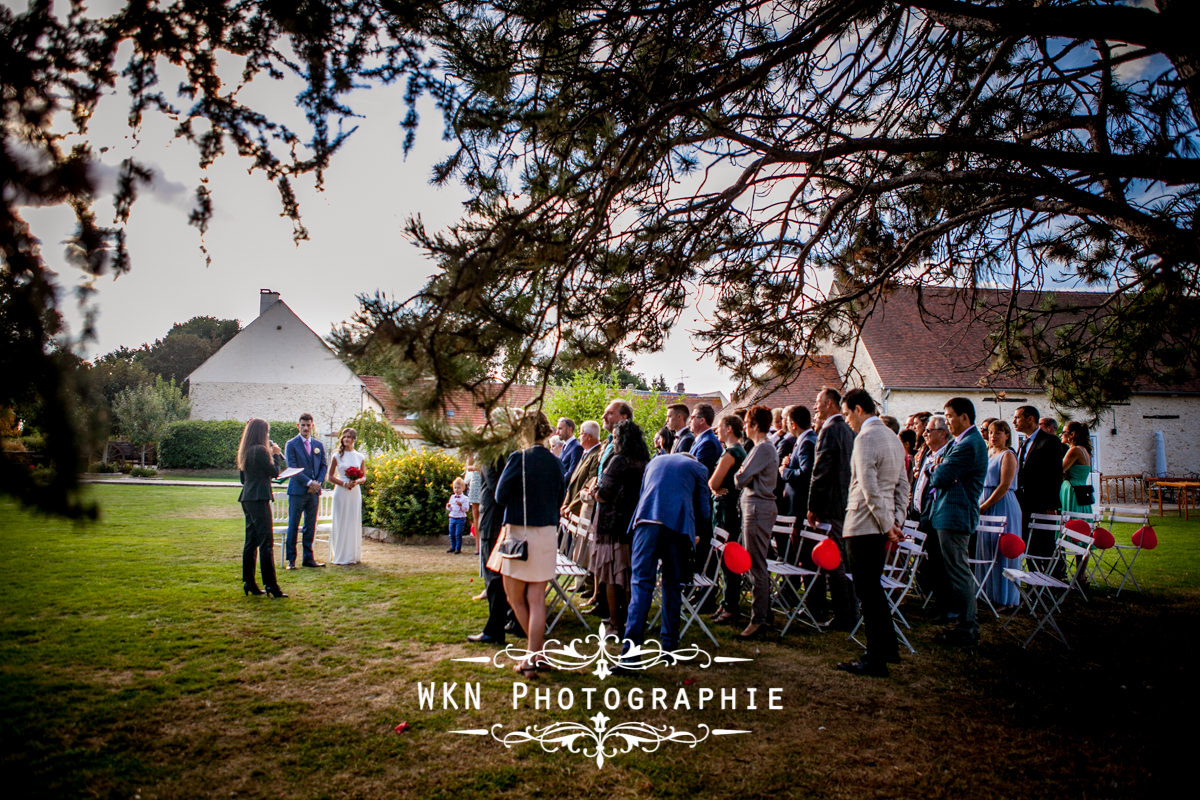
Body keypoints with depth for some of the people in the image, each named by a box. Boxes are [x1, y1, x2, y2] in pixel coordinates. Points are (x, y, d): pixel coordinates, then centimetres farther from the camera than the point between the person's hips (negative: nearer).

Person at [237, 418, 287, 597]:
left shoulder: (244, 451, 14)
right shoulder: (260, 450, -13)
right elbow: (275, 471, -10)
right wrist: (276, 454, 4)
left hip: (246, 498, 9)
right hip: (259, 498, -9)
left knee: (251, 541, 12)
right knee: (266, 542, -7)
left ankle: (249, 583, 15)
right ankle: (270, 585, -7)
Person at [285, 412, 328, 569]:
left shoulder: (318, 444, 13)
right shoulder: (291, 444, -2)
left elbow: (324, 466, 13)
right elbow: (292, 468, -10)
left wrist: (318, 482, -4)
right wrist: (309, 482, -15)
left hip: (314, 491, 4)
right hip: (297, 491, -4)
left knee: (310, 526, 8)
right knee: (293, 526, -1)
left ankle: (308, 558, 15)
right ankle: (291, 559, 6)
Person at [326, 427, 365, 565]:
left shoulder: (360, 457, 9)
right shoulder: (337, 456, 3)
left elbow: (364, 477, 13)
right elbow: (331, 477, 2)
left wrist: (357, 481, -9)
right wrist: (344, 483, -12)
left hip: (355, 493, 2)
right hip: (341, 492, -2)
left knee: (354, 522, 4)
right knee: (341, 522, -1)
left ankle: (354, 554, 12)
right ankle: (340, 555, 6)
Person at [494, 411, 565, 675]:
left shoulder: (519, 459, -12)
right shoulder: (555, 463, 4)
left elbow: (500, 495, -9)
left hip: (520, 533, -5)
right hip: (548, 534, 5)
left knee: (515, 598, 11)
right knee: (537, 599, 8)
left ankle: (535, 654, 14)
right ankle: (536, 655, 8)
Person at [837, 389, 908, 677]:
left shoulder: (865, 437, -15)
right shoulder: (892, 436, 14)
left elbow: (869, 487, -22)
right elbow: (903, 484, 16)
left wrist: (887, 525, -15)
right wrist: (897, 520, 12)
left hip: (864, 525, -9)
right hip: (882, 525, 9)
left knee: (868, 592, -2)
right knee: (873, 588, 19)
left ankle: (875, 661, 4)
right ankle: (889, 648, 28)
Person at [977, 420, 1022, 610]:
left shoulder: (1008, 455, -8)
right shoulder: (987, 454, 15)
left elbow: (1004, 486, -16)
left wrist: (984, 506, -16)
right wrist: (979, 505, 7)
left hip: (1002, 507, -8)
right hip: (985, 506, 8)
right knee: (986, 549, 9)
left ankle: (1005, 599, 2)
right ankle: (990, 594, 17)